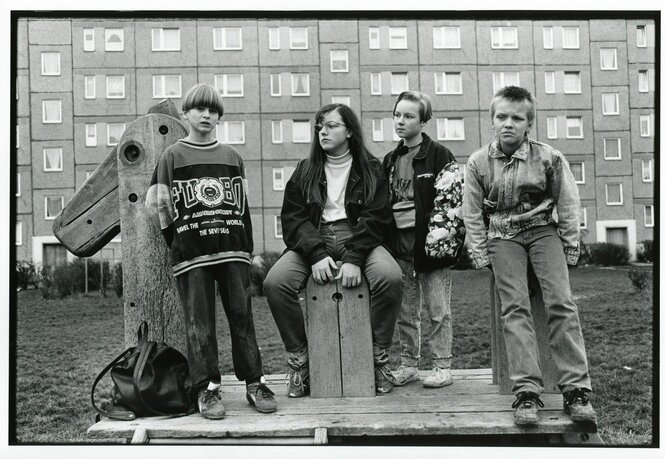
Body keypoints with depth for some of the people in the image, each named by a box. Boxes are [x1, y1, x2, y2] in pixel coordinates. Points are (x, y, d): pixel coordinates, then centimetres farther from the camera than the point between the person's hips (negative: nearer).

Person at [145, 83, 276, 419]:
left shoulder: (232, 157, 14)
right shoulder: (172, 156, 7)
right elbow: (159, 204, 5)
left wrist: (249, 249, 11)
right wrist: (176, 244, 2)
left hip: (233, 249, 2)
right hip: (190, 253, -2)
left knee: (242, 316, 4)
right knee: (199, 322, 1)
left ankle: (254, 382, 13)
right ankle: (207, 389, 9)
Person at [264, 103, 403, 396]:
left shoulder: (370, 169, 8)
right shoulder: (305, 171, 13)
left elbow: (376, 217, -4)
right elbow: (292, 217, 1)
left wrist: (354, 258, -21)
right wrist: (316, 254, -17)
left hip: (358, 239, -1)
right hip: (312, 242, 2)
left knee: (391, 277, -31)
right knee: (275, 283, -25)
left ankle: (379, 356, -11)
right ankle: (298, 359, -8)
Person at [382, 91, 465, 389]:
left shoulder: (439, 155, -3)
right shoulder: (390, 161, 15)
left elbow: (452, 198, -9)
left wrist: (439, 235, -16)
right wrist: (386, 239, 11)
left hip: (429, 240, -6)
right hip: (400, 242, 6)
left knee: (437, 309, 2)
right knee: (405, 310, 10)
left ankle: (442, 367, 12)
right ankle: (408, 364, 21)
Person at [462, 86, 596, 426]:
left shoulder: (550, 158, -5)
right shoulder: (478, 162, -3)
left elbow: (568, 205, 4)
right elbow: (472, 214, 3)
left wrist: (570, 250, 3)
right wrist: (481, 255, 1)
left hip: (543, 230, 0)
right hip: (502, 235, 0)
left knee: (561, 302, -15)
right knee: (514, 307, -13)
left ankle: (576, 389, -11)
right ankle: (526, 391, -15)